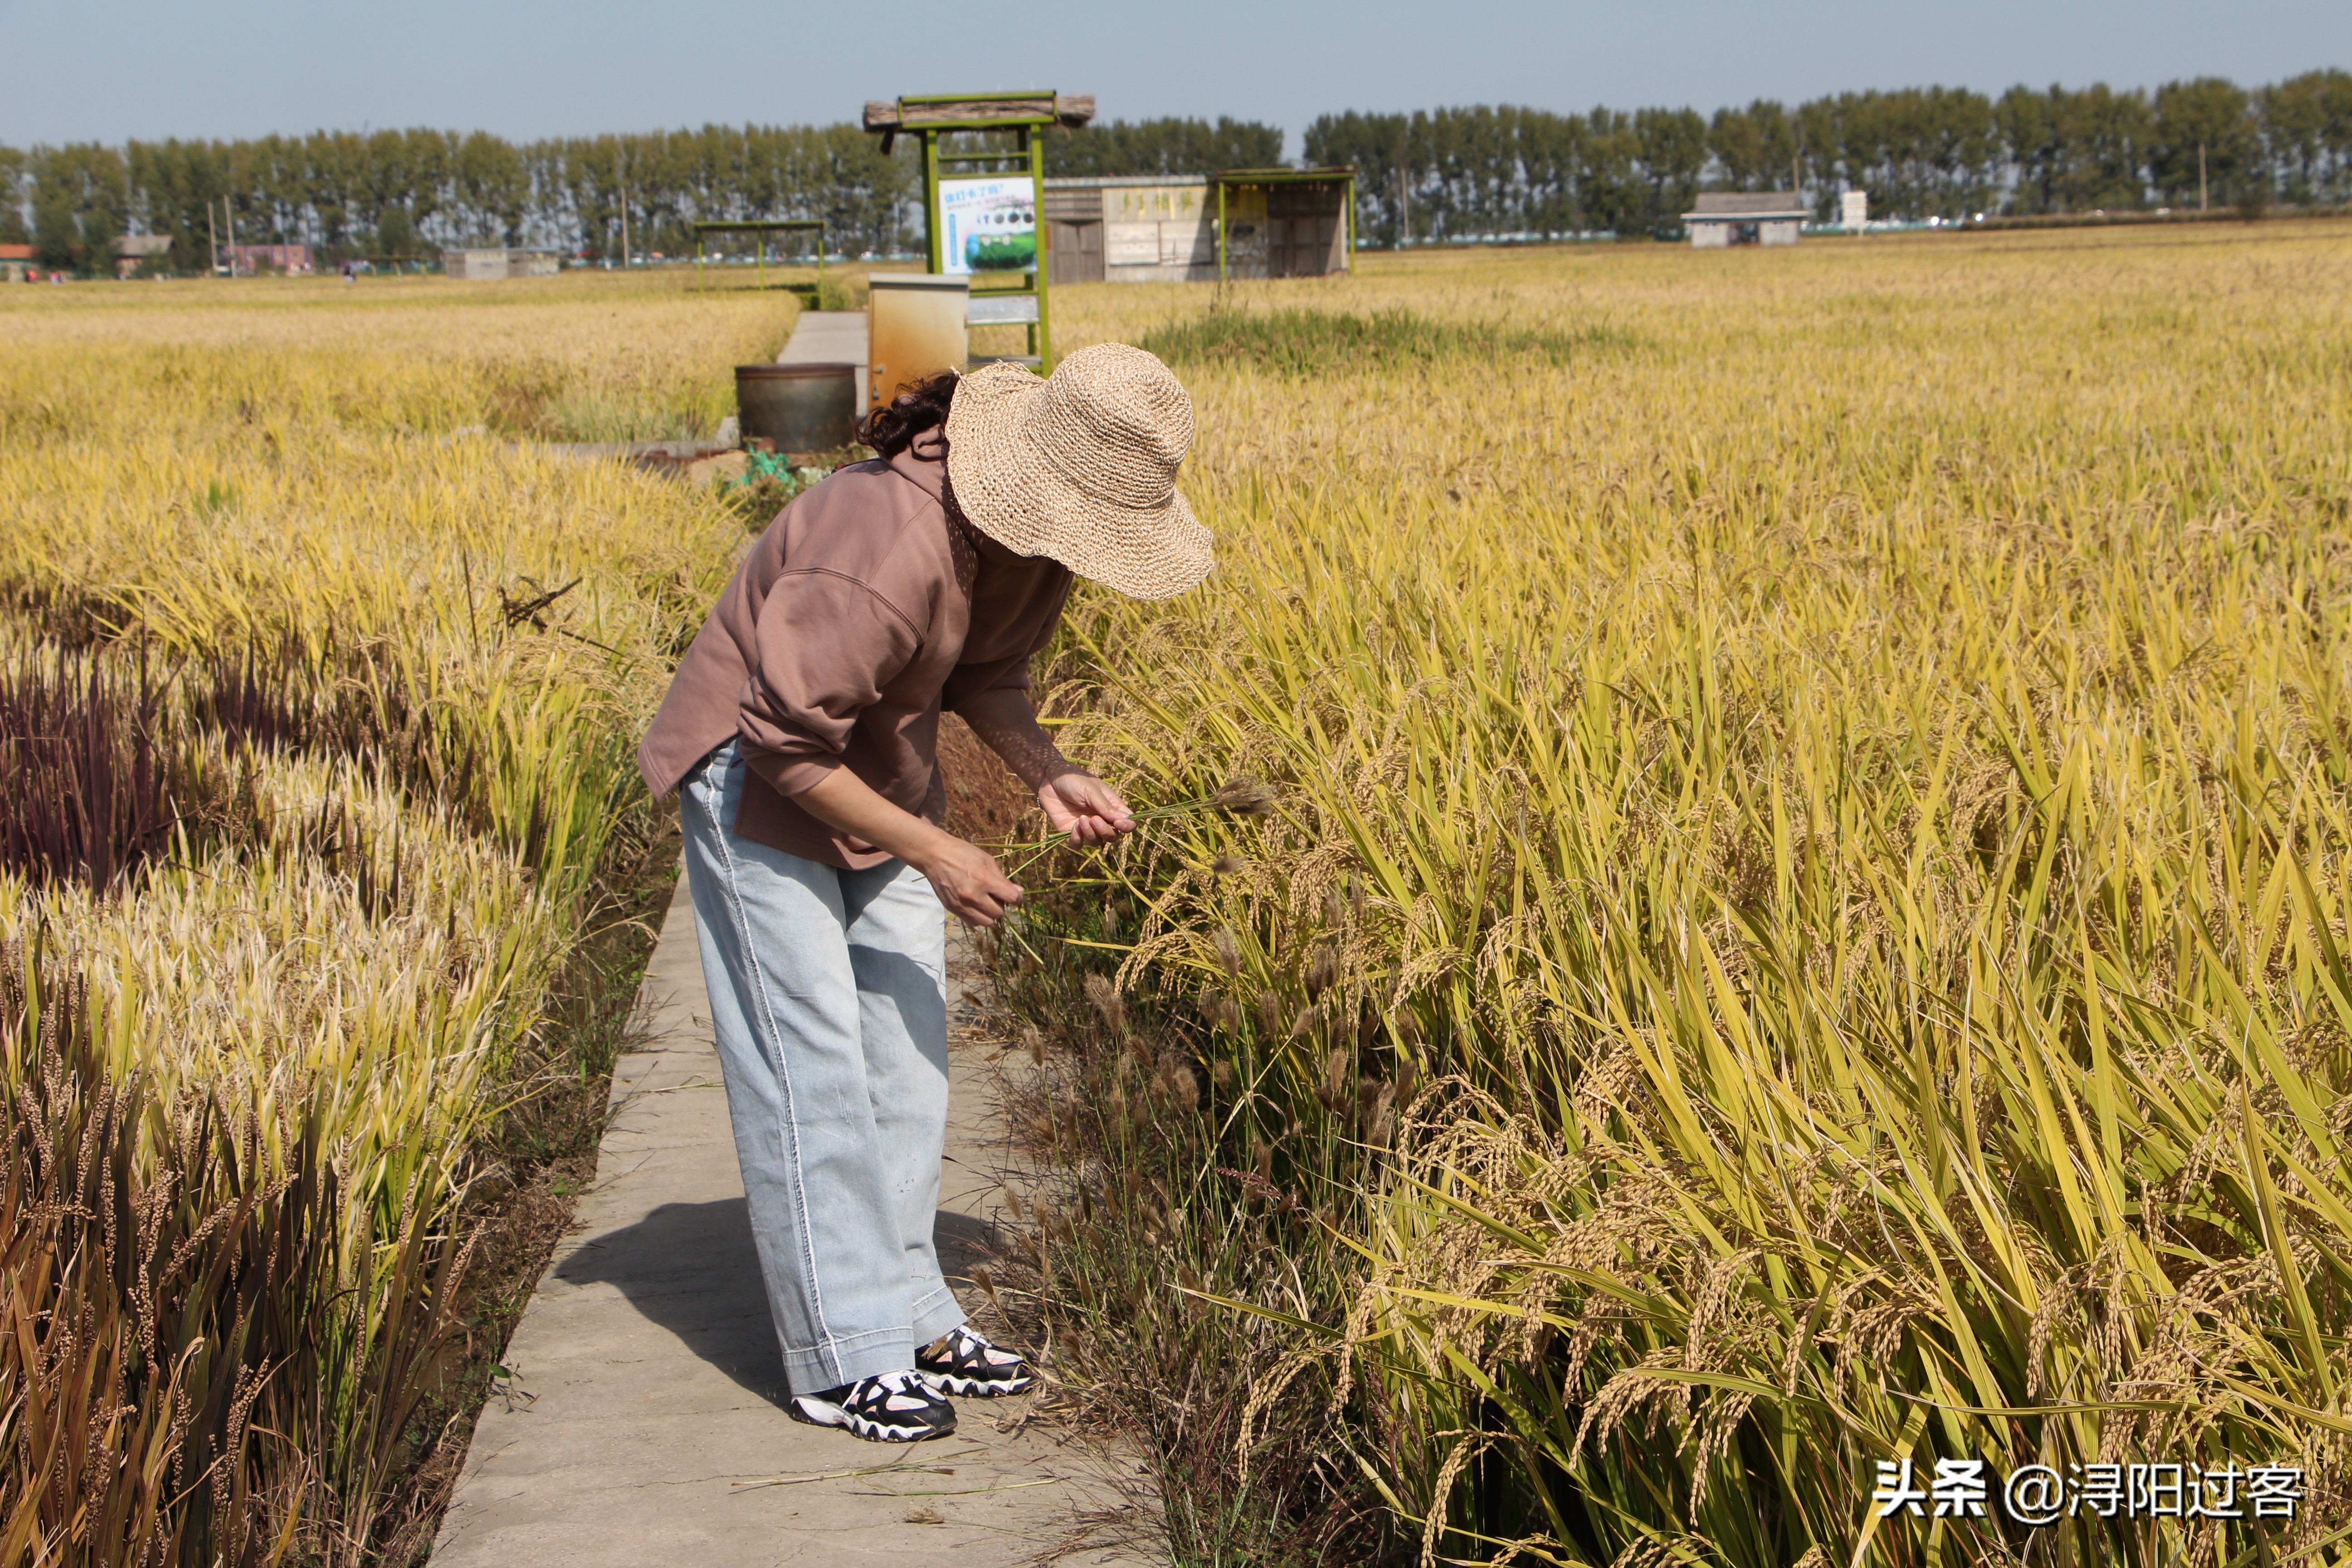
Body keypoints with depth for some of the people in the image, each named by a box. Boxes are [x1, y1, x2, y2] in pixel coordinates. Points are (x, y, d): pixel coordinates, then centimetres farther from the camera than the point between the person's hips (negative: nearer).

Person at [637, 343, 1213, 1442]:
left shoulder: (1035, 533, -10)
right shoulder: (887, 553, -37)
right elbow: (784, 743, -30)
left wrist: (1046, 774, -13)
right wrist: (931, 851, -27)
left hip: (879, 770, 8)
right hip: (757, 775, -8)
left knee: (905, 1050, 9)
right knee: (811, 1059, -8)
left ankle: (904, 1311, 19)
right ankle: (844, 1360, -2)